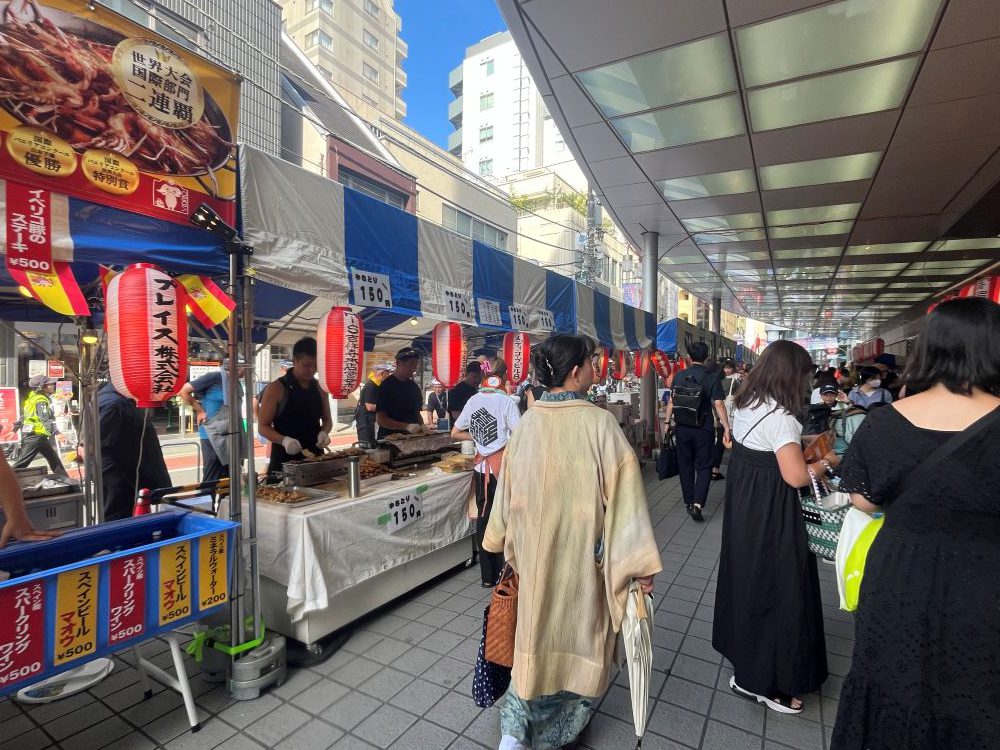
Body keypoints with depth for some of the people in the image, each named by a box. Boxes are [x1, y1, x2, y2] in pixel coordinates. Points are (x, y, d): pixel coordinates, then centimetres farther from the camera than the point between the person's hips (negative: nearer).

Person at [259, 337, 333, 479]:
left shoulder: (319, 387, 5)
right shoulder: (276, 389, -9)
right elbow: (263, 427, -7)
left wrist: (324, 432, -8)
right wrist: (284, 440, -25)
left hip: (315, 456, 4)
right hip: (285, 459, -4)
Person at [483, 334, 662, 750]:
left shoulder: (527, 422, -7)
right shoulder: (599, 423, -19)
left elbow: (508, 488, 2)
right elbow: (622, 493, -19)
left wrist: (507, 538, 17)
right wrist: (639, 562, -11)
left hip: (536, 549, 3)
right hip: (583, 551, -3)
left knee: (539, 628, 22)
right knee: (577, 631, 19)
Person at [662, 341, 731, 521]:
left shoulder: (679, 376, -1)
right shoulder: (712, 378, -10)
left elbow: (671, 402, 2)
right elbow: (718, 405, -14)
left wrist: (667, 422, 9)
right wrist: (726, 427, -9)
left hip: (682, 428, 3)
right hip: (703, 430, -2)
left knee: (685, 465, 14)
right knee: (703, 466, 8)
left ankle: (689, 503, 25)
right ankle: (697, 503, -6)